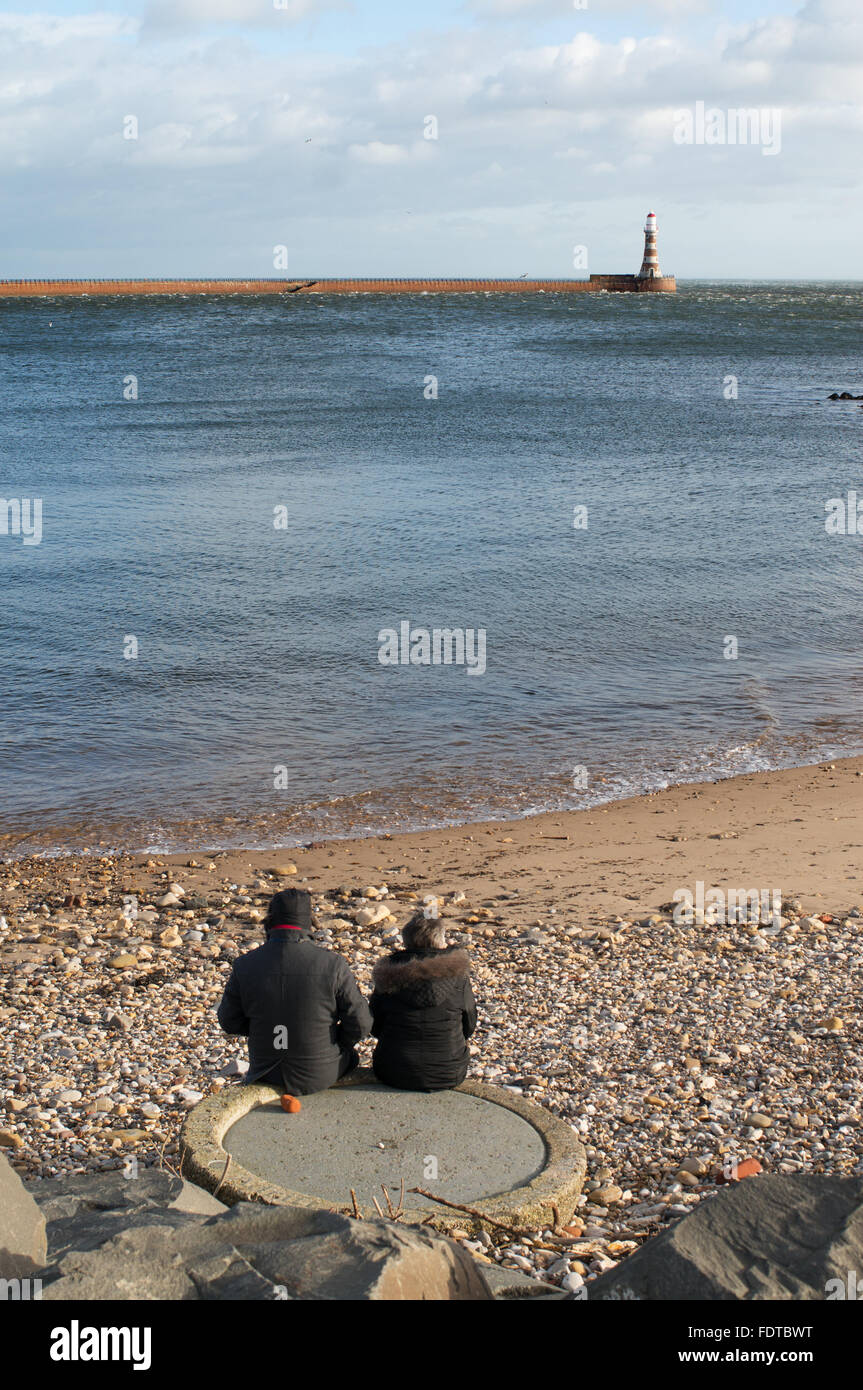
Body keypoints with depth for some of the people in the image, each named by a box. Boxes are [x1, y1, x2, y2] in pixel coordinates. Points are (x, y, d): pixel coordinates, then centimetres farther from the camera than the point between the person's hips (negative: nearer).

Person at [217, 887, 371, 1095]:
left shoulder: (245, 966, -13)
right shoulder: (332, 965, -19)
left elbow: (229, 1021, 0)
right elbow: (360, 1025, -13)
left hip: (267, 1075, 3)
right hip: (322, 1075, -2)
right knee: (349, 1054, 32)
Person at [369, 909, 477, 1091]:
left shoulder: (388, 976, -8)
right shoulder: (457, 976, -11)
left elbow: (375, 1028, 2)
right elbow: (469, 1026, 0)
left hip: (393, 1073, 1)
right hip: (448, 1074, -1)